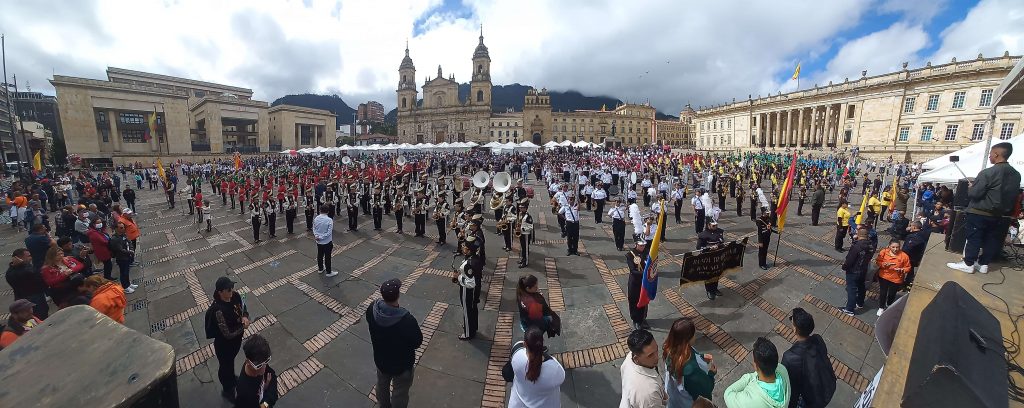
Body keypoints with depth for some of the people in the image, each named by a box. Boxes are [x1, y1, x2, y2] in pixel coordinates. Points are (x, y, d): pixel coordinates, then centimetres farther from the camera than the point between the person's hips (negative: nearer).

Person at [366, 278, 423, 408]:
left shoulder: (372, 309, -24)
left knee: (382, 385, 33)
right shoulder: (407, 320, -40)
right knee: (400, 393, 22)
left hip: (380, 359, 6)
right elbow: (417, 342, -22)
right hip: (402, 364, -5)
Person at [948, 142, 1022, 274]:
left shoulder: (988, 173, -19)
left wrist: (970, 188, 1)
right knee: (991, 240, 12)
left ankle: (968, 264, 4)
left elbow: (973, 193, -19)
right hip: (1000, 215, 7)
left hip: (980, 213, -7)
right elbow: (1015, 195, 14)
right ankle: (983, 263, 19)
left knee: (974, 238, 0)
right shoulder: (1016, 174, 5)